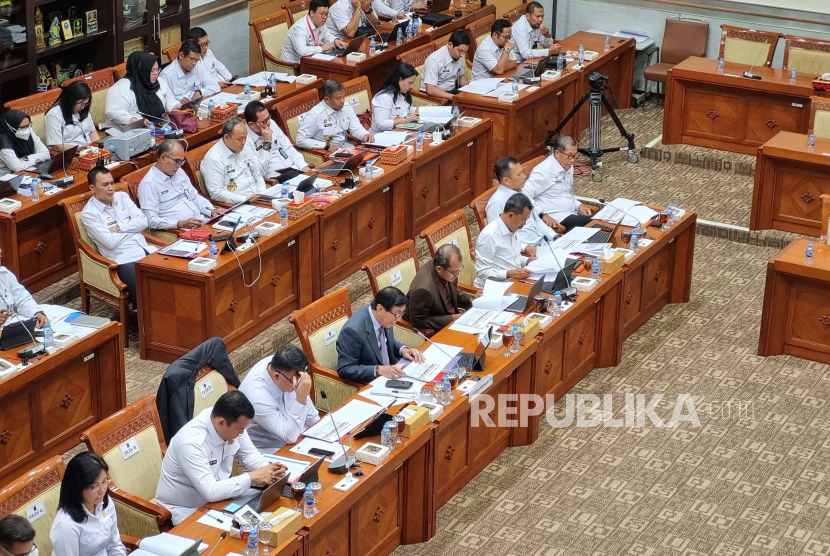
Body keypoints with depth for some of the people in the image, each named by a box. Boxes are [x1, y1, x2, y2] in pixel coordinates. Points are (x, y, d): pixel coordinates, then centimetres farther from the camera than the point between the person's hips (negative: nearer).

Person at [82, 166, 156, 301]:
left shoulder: (122, 197, 12)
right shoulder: (89, 213, -4)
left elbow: (143, 221, 3)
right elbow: (110, 242, -12)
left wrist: (118, 228, -7)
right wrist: (133, 227, -1)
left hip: (147, 250, 6)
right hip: (125, 260, -6)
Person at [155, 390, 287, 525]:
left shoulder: (232, 422, -12)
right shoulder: (191, 442, -33)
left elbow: (248, 454, 4)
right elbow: (210, 492, -35)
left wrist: (268, 469, -15)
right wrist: (252, 477, -31)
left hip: (217, 498, 7)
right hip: (187, 510, -7)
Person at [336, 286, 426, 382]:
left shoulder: (384, 319, -3)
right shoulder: (353, 330, -25)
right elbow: (345, 369, -21)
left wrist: (403, 350, -3)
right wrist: (379, 370, -29)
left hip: (390, 377, 8)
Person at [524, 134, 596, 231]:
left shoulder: (568, 167, 14)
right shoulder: (545, 171, -14)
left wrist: (579, 206, 8)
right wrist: (543, 214, -26)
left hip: (572, 215, 9)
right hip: (556, 220, -9)